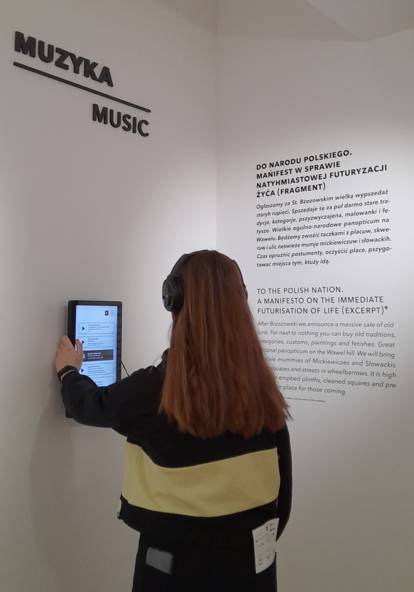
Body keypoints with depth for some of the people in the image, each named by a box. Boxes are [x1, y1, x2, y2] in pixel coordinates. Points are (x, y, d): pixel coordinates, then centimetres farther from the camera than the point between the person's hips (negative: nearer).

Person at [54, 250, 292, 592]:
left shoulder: (157, 389, -20)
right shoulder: (262, 388, -10)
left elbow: (90, 405, 0)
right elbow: (282, 484, -1)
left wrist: (69, 371, 19)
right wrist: (263, 538, 15)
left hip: (179, 562, -3)